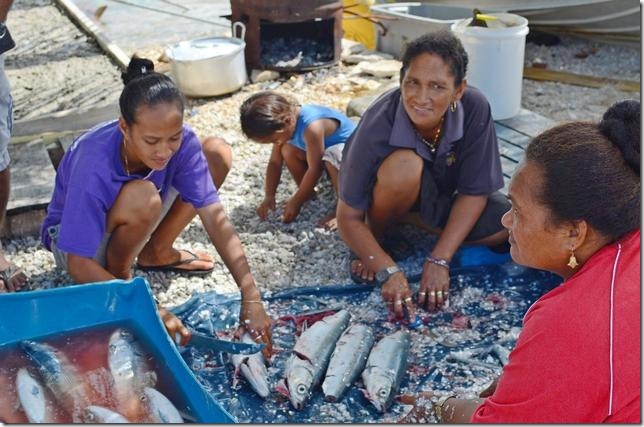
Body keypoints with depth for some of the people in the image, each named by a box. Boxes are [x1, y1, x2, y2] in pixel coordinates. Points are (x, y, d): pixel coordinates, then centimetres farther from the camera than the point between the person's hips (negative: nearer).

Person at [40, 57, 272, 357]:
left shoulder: (181, 140, -27)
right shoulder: (94, 167, -39)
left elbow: (214, 217, -29)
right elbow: (79, 265, -35)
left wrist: (250, 297, -37)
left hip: (135, 222, 5)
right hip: (76, 233, -5)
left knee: (217, 152, -13)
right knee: (142, 198, -40)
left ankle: (157, 250, 3)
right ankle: (119, 274, -8)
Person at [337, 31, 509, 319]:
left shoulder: (474, 108, -30)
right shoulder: (378, 125, -35)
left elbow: (474, 192, -20)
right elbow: (348, 217, -27)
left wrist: (439, 261, -26)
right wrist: (389, 271, -37)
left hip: (440, 196, 4)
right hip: (385, 194, -3)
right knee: (405, 165, -38)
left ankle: (406, 218, 1)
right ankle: (375, 238, -7)